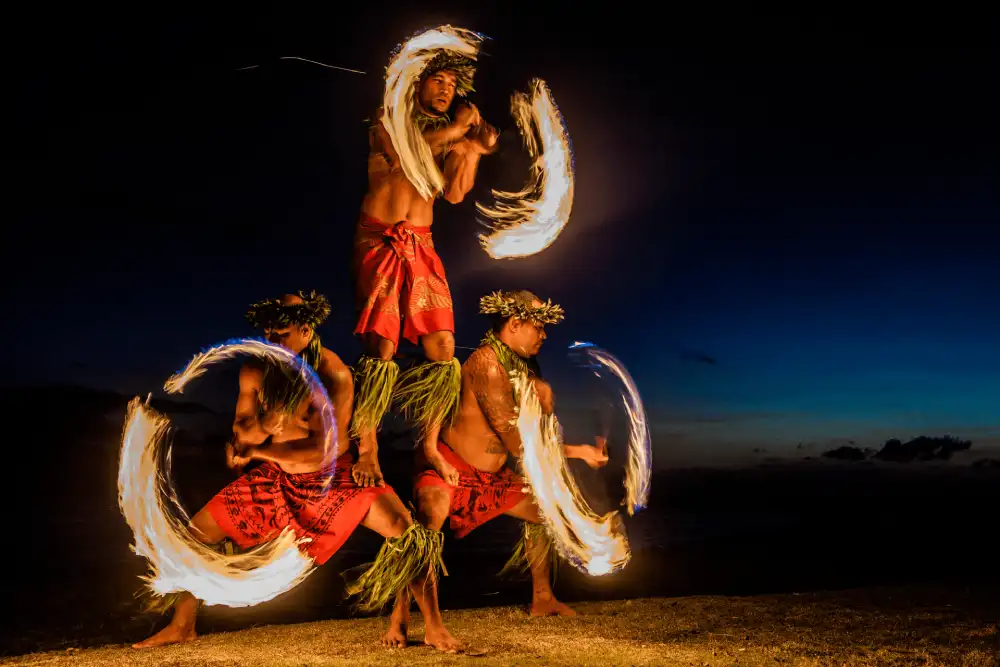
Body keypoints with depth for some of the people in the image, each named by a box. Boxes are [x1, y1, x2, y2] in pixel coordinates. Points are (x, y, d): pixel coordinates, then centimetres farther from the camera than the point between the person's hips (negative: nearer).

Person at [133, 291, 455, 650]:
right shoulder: (255, 370, -9)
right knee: (198, 532, 1)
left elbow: (323, 448, -26)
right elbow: (241, 432, -3)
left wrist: (257, 451, -17)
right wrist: (269, 418, -26)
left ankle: (434, 626, -10)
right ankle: (181, 627, 23)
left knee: (406, 530, -25)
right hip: (275, 477, 4)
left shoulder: (333, 374, -24)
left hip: (334, 477, -4)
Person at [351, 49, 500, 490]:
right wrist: (454, 129, -6)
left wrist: (475, 148, -2)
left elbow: (455, 194, 6)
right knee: (383, 346, -15)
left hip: (421, 246, 4)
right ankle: (366, 447, -3)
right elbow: (399, 155, -15)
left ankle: (430, 444, 8)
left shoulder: (449, 138, 19)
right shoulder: (388, 119, 8)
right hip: (378, 241, -4)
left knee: (442, 346, -5)